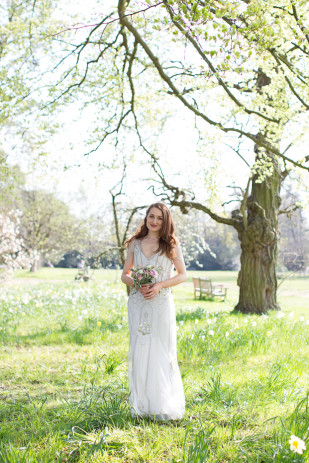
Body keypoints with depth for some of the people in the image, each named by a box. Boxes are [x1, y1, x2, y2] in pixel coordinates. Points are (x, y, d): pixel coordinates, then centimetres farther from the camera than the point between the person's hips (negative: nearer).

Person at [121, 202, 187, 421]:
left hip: (161, 303, -2)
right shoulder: (135, 243, 10)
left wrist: (159, 285, -11)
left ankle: (162, 407, 9)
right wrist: (137, 284, -9)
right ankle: (141, 405, 11)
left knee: (161, 352, -1)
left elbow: (183, 274, 2)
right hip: (138, 303, 2)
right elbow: (125, 274, 12)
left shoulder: (171, 244, 3)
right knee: (139, 351, 2)